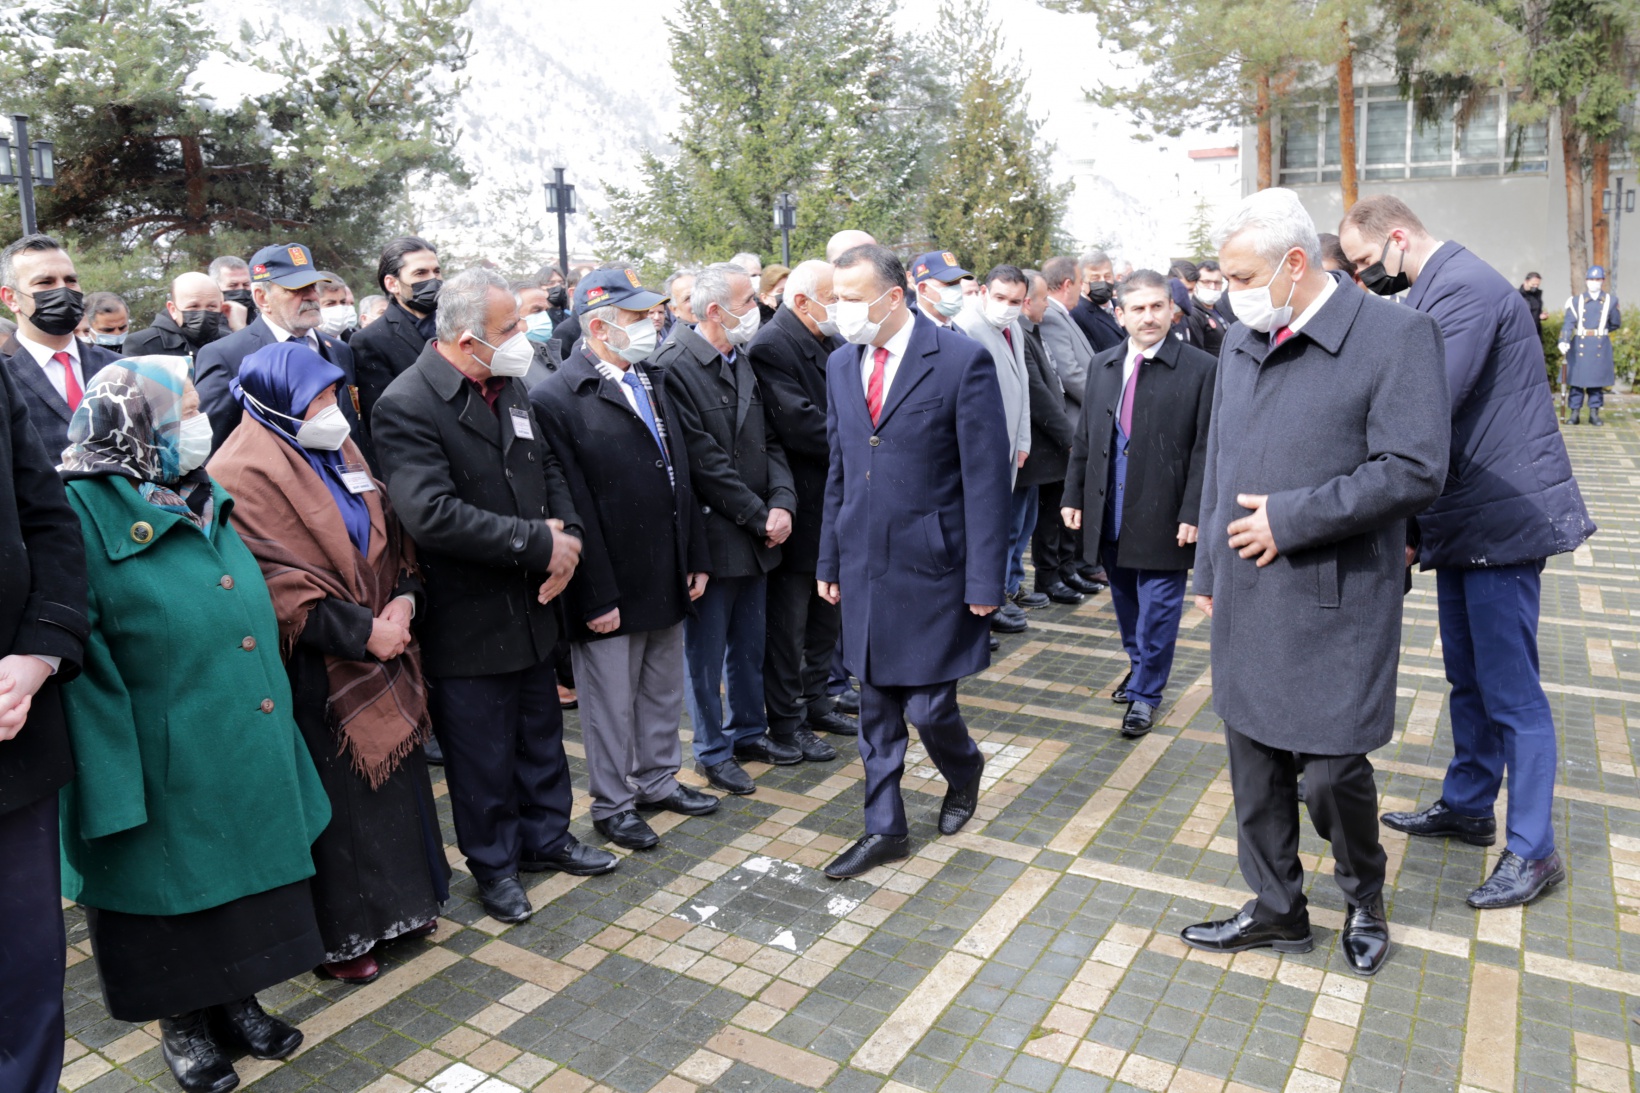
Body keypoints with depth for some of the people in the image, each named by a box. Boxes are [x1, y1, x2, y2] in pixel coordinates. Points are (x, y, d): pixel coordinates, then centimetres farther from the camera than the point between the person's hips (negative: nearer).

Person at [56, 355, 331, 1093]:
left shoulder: (206, 499, 7)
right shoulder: (86, 511, -15)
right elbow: (81, 662, -17)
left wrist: (274, 730, 14)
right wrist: (113, 783, -19)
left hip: (247, 754, 6)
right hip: (167, 768, -6)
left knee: (243, 877, 18)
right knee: (173, 893, 13)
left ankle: (234, 1001, 38)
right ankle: (182, 1024, 34)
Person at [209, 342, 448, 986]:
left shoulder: (338, 454, 10)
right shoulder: (246, 475, -14)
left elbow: (388, 535, 12)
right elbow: (277, 583, -20)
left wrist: (404, 600, -5)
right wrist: (363, 632, -20)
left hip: (379, 653, 8)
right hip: (313, 672, -8)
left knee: (391, 776, 16)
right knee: (333, 797, 4)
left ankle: (397, 903, 35)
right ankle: (338, 936, 22)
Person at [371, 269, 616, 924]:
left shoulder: (509, 386, 5)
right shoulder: (407, 406, -20)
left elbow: (548, 468, 12)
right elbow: (432, 514, -30)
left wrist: (567, 534, -8)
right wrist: (538, 543, -24)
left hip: (530, 601, 7)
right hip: (467, 618, -7)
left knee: (540, 732, 21)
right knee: (483, 753, 10)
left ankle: (545, 836, 41)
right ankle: (493, 864, 31)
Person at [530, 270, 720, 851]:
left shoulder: (651, 381, 10)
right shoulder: (557, 399, -15)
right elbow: (573, 507, -17)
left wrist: (696, 558, 10)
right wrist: (598, 596, -18)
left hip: (667, 578, 7)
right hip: (611, 588, -7)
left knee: (663, 690, 20)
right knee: (611, 702, 8)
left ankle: (658, 778, 39)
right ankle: (612, 804, 27)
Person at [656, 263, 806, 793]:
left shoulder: (743, 361, 9)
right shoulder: (675, 366, -16)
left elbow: (769, 441, 10)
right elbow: (704, 462, -19)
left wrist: (782, 503, -6)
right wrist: (759, 517, -13)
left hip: (756, 534, 7)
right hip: (712, 536, -7)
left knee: (750, 645, 19)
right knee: (707, 653, 8)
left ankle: (749, 731, 36)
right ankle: (713, 751, 23)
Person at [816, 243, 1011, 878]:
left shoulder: (963, 361, -11)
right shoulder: (841, 365, 7)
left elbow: (987, 476, -11)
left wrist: (984, 579, -13)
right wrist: (829, 560, 12)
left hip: (931, 564, -5)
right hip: (865, 565, 5)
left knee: (927, 704, 1)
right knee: (877, 705, 12)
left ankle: (963, 772, 35)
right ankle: (885, 830, 27)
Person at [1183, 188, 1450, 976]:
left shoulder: (1396, 335, -9)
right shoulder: (1239, 343, 10)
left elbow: (1414, 472, -17)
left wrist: (1289, 518, -17)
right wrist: (1209, 570, 17)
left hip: (1334, 602, -6)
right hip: (1246, 601, 6)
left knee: (1332, 768, 1)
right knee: (1254, 767, 13)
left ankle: (1364, 895, 32)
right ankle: (1276, 910, 33)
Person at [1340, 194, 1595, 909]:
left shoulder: (1464, 288, -19)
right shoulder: (1432, 292, 13)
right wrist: (1412, 527, 12)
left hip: (1501, 519, -10)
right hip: (1462, 519, 10)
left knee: (1510, 688, -1)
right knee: (1467, 677, 19)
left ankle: (1532, 850, 11)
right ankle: (1466, 807, 33)